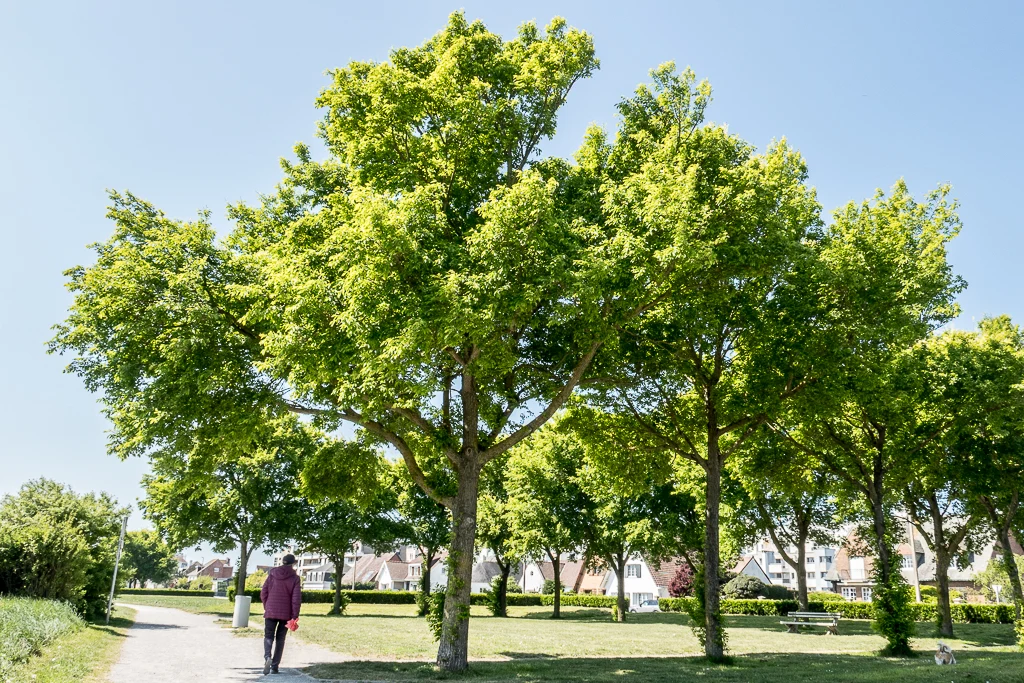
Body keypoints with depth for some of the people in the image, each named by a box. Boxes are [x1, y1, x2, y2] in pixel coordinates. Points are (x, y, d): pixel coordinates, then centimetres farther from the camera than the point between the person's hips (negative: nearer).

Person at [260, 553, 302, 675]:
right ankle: (274, 666, 12)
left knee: (268, 636, 8)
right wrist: (294, 616, -3)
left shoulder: (272, 574, 2)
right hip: (286, 614, 0)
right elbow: (296, 599, -8)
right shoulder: (295, 578, -4)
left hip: (271, 611, 1)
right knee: (280, 639, 12)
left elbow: (263, 593, 2)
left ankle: (267, 657, -19)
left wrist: (266, 608, 15)